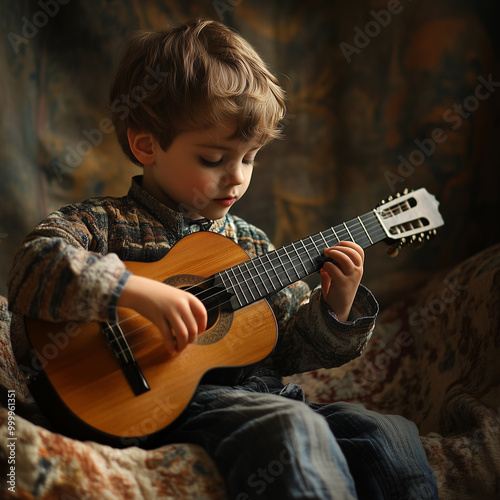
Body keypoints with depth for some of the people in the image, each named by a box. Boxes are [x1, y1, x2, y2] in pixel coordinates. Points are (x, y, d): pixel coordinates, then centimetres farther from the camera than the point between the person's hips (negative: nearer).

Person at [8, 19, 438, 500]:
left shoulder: (249, 242, 17)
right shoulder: (106, 224, -1)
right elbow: (32, 268, -20)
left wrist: (335, 307, 2)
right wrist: (137, 292, -31)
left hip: (266, 398, 6)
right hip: (170, 406, -6)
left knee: (393, 437, -13)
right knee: (290, 429, -34)